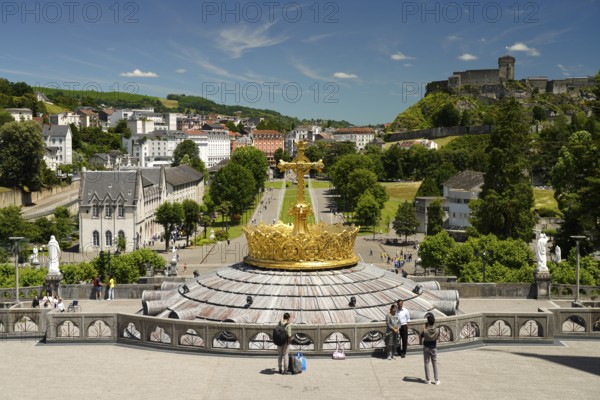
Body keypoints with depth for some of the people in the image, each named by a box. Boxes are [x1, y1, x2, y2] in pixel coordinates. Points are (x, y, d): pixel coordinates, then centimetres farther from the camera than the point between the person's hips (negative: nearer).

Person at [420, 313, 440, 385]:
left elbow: (421, 337, -2)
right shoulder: (437, 330, -16)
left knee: (426, 363, 10)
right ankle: (437, 380, 12)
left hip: (426, 348, -1)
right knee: (435, 364, 11)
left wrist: (425, 328, -3)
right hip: (433, 348, 2)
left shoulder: (425, 331, -21)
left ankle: (428, 380, 13)